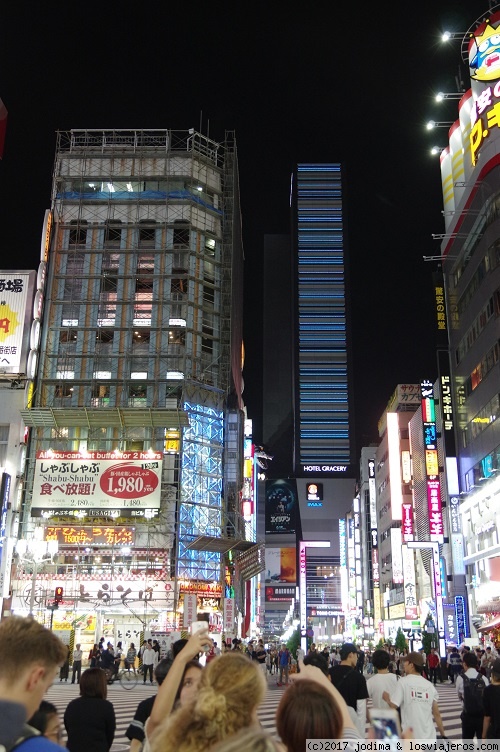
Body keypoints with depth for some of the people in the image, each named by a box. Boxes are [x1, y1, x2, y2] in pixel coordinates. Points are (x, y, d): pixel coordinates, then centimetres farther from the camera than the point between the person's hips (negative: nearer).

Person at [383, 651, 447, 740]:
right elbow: (436, 714, 7)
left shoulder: (403, 682, -7)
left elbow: (393, 706, -8)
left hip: (410, 736, -5)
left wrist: (387, 698, 13)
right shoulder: (429, 685, 6)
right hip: (429, 736, 5)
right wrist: (443, 735, 15)